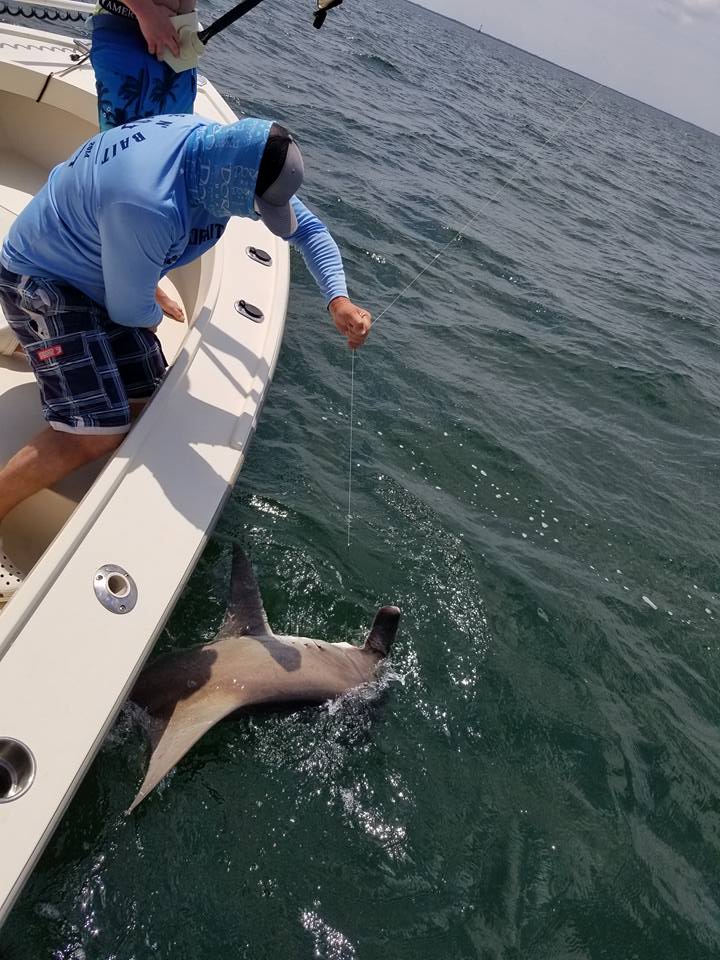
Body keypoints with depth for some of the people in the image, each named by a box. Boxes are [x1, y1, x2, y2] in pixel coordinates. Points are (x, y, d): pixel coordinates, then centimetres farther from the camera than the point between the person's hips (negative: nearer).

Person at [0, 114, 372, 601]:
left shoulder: (228, 148, -14)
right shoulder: (148, 205, -40)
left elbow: (308, 226, -4)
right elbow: (132, 309, -23)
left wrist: (339, 298, -19)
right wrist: (153, 317, 1)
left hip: (100, 278, 8)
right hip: (43, 281, -8)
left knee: (145, 394, 11)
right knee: (97, 432, -19)